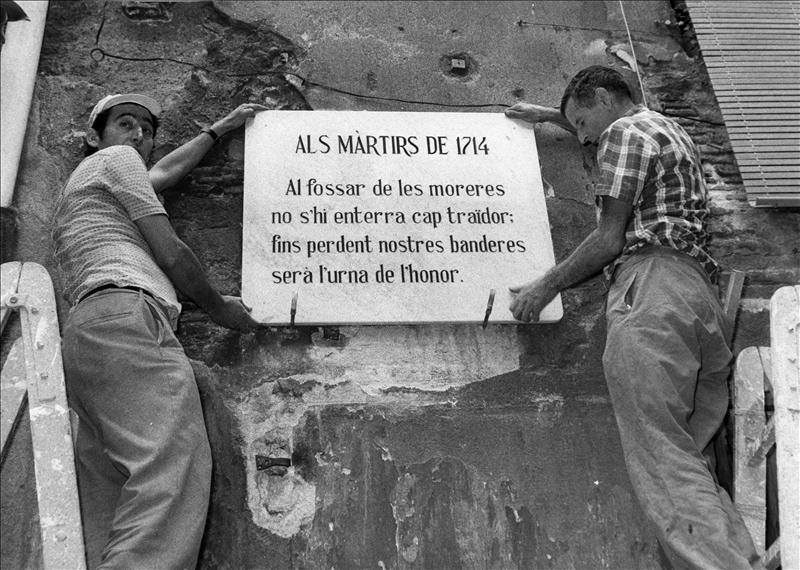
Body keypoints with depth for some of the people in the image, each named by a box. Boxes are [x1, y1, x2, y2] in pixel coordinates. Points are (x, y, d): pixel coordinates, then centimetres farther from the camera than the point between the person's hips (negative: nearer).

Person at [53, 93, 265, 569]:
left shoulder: (84, 185, 38)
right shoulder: (115, 159, 12)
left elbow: (168, 171, 52)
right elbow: (169, 253, 4)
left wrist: (224, 126, 62)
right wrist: (220, 308, 18)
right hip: (127, 319, -10)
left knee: (110, 499, 0)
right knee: (174, 468, -25)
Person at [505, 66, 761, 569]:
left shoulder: (626, 131, 7)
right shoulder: (673, 130, 35)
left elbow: (609, 239, -1)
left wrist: (547, 287, 8)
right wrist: (548, 116, 61)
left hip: (651, 284, -9)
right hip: (703, 294, 9)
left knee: (661, 452, -20)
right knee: (688, 455, -1)